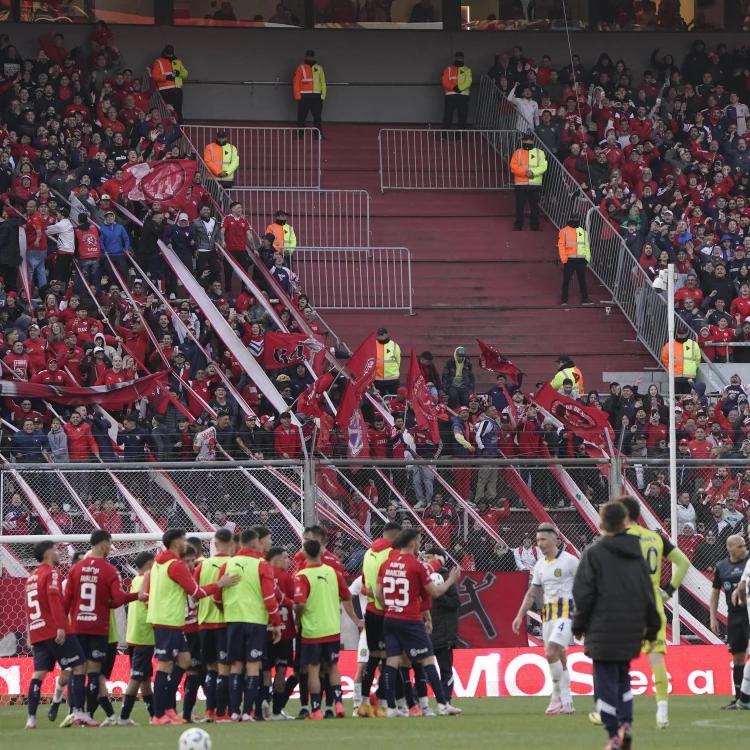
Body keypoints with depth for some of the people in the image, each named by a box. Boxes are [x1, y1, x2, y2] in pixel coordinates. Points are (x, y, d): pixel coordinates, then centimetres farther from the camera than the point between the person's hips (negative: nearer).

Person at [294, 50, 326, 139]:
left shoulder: (319, 68, 11)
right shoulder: (300, 68, 1)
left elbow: (323, 82, 11)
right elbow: (296, 82, -3)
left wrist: (323, 94, 3)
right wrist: (297, 96, -11)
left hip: (316, 97, 3)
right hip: (304, 97, -3)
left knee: (318, 116, 3)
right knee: (301, 116, -1)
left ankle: (318, 134, 7)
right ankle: (299, 134, 5)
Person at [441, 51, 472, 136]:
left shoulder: (467, 70, 9)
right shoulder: (448, 69, 9)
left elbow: (468, 82, -5)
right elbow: (445, 82, -2)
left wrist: (459, 88, -20)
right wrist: (454, 88, -17)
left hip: (463, 96, 1)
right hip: (450, 96, -1)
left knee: (462, 116, 1)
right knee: (447, 115, -5)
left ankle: (460, 136, 8)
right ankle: (444, 136, -2)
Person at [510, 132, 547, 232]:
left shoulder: (539, 152, 6)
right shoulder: (517, 152, 6)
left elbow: (543, 166, -4)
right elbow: (513, 167, -4)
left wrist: (533, 172, -19)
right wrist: (525, 172, -17)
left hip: (535, 184, 0)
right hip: (520, 184, 0)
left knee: (534, 206, 4)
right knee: (519, 205, 0)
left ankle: (535, 226, 10)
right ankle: (518, 225, 7)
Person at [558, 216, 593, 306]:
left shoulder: (583, 232, 14)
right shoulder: (564, 231, 1)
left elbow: (586, 245, 16)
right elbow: (561, 245, -5)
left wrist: (587, 257, 7)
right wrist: (564, 258, -14)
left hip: (581, 260, 3)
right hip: (569, 260, -3)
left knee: (582, 280, 8)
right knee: (566, 280, 2)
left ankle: (585, 299, 12)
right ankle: (564, 300, 8)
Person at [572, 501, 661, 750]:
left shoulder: (594, 553, -6)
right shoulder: (637, 554, 8)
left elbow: (583, 594, -8)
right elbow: (649, 595, 9)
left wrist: (579, 626, 2)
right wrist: (652, 630, 15)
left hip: (603, 631, -5)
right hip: (631, 632, 5)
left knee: (606, 682, 0)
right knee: (622, 676, 21)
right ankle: (626, 722, 3)